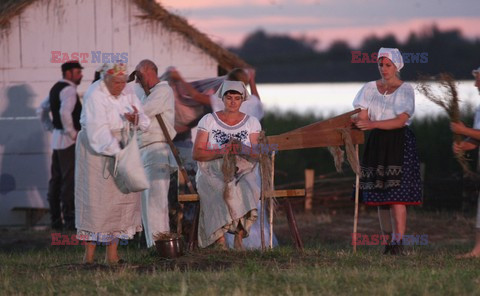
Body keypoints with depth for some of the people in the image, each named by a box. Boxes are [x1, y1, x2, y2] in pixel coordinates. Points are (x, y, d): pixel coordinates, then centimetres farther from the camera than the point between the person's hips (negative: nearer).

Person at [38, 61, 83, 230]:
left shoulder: (56, 88, 15)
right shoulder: (69, 90, -14)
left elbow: (42, 110, 24)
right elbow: (65, 112, -29)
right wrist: (72, 132, -19)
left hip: (57, 139, 10)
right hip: (68, 140, -10)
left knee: (56, 179, 11)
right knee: (69, 180, -9)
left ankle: (55, 219, 16)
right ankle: (69, 220, -10)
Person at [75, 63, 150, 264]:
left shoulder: (127, 94, 4)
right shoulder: (95, 96, -16)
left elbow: (144, 123, 3)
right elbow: (98, 130, -24)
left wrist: (136, 119, -21)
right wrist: (117, 153, -30)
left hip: (119, 147, 6)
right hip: (96, 149, -6)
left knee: (121, 196, 1)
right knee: (96, 197, -8)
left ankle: (112, 253, 3)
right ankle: (89, 253, -4)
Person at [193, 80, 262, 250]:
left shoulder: (252, 123, 10)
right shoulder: (208, 121, 7)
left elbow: (258, 155, 1)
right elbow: (196, 154, 0)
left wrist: (241, 148, -20)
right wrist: (220, 152, -16)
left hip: (243, 172, 1)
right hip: (212, 173, -1)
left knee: (245, 189, -34)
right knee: (221, 189, -35)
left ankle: (239, 237, -31)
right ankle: (221, 242, -38)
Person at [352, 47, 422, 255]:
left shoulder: (405, 90, -2)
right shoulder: (371, 88, 11)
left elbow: (401, 120, -12)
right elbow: (363, 116, 6)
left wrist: (372, 124, -21)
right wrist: (360, 121, -18)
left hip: (399, 143, -5)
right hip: (376, 144, 5)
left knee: (397, 195, -12)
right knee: (379, 196, 4)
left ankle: (398, 241, -14)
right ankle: (388, 240, 10)